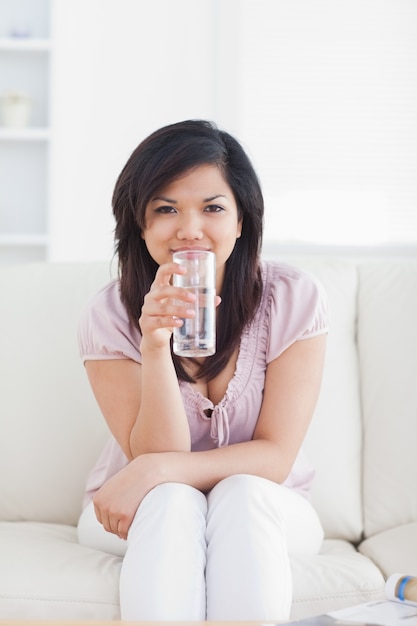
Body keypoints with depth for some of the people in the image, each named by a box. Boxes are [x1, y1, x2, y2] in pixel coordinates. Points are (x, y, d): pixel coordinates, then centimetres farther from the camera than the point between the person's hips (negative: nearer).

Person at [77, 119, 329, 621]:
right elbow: (155, 454, -17)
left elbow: (275, 456, -15)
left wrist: (155, 470, -29)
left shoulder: (293, 298, -14)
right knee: (171, 501, -33)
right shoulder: (109, 316, -13)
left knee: (241, 494, -32)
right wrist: (155, 345, -34)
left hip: (262, 511, 1)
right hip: (143, 513, 0)